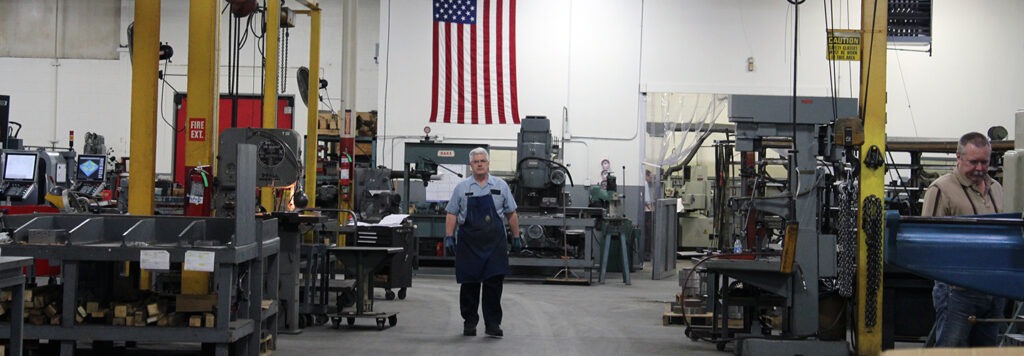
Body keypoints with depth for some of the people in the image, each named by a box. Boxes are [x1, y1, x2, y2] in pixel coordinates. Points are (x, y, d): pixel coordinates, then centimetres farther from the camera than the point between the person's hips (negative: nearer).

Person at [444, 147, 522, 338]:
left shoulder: (500, 186, 5)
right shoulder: (462, 188, 4)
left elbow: (511, 214, 10)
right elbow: (451, 214, 5)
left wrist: (516, 236, 9)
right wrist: (449, 237, -3)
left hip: (495, 243, 0)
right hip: (468, 243, 0)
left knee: (494, 283, -3)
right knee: (469, 284, 4)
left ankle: (493, 324, 4)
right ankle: (469, 322, 15)